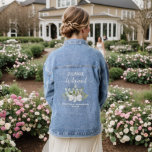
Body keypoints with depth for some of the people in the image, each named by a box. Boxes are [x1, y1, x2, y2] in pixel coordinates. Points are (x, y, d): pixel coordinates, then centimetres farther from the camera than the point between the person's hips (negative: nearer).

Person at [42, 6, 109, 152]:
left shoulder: (53, 57, -8)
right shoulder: (96, 57, -8)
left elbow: (49, 94, -1)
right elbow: (103, 93, -1)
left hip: (61, 127, 1)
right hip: (90, 128, 0)